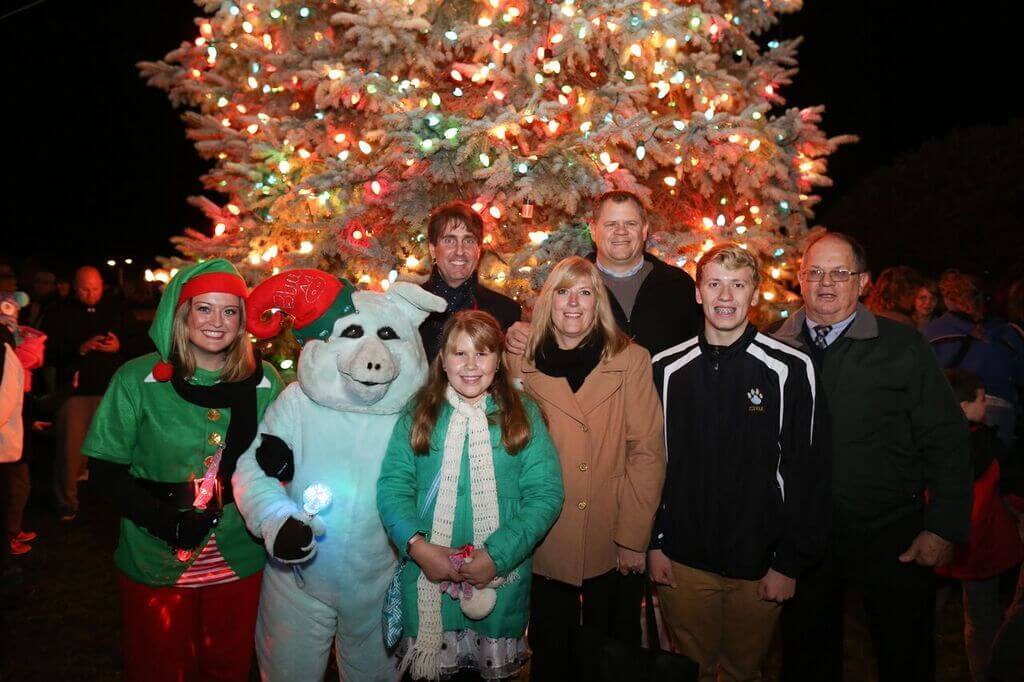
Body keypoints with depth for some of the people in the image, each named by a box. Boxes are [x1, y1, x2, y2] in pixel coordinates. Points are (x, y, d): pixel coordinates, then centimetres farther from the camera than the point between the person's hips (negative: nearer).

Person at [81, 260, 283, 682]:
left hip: (238, 563, 2)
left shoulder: (264, 382, -4)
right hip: (156, 565, -1)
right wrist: (162, 518, -21)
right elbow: (106, 473, -7)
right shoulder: (138, 379, -10)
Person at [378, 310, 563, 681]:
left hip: (501, 580, 0)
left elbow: (545, 493, -8)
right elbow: (392, 486, -6)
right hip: (427, 580, 0)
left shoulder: (524, 414, -1)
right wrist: (417, 545, -21)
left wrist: (499, 555, -17)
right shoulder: (417, 413, 0)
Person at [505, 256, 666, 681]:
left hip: (614, 548, -1)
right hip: (546, 546, 1)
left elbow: (647, 451, -7)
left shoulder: (631, 360, -5)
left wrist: (633, 537, -10)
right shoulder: (522, 363, 0)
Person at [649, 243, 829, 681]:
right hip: (682, 560, 2)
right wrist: (654, 543, 1)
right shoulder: (668, 368, -2)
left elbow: (808, 472, -7)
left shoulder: (790, 370, -8)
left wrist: (790, 562, -7)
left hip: (760, 563, -1)